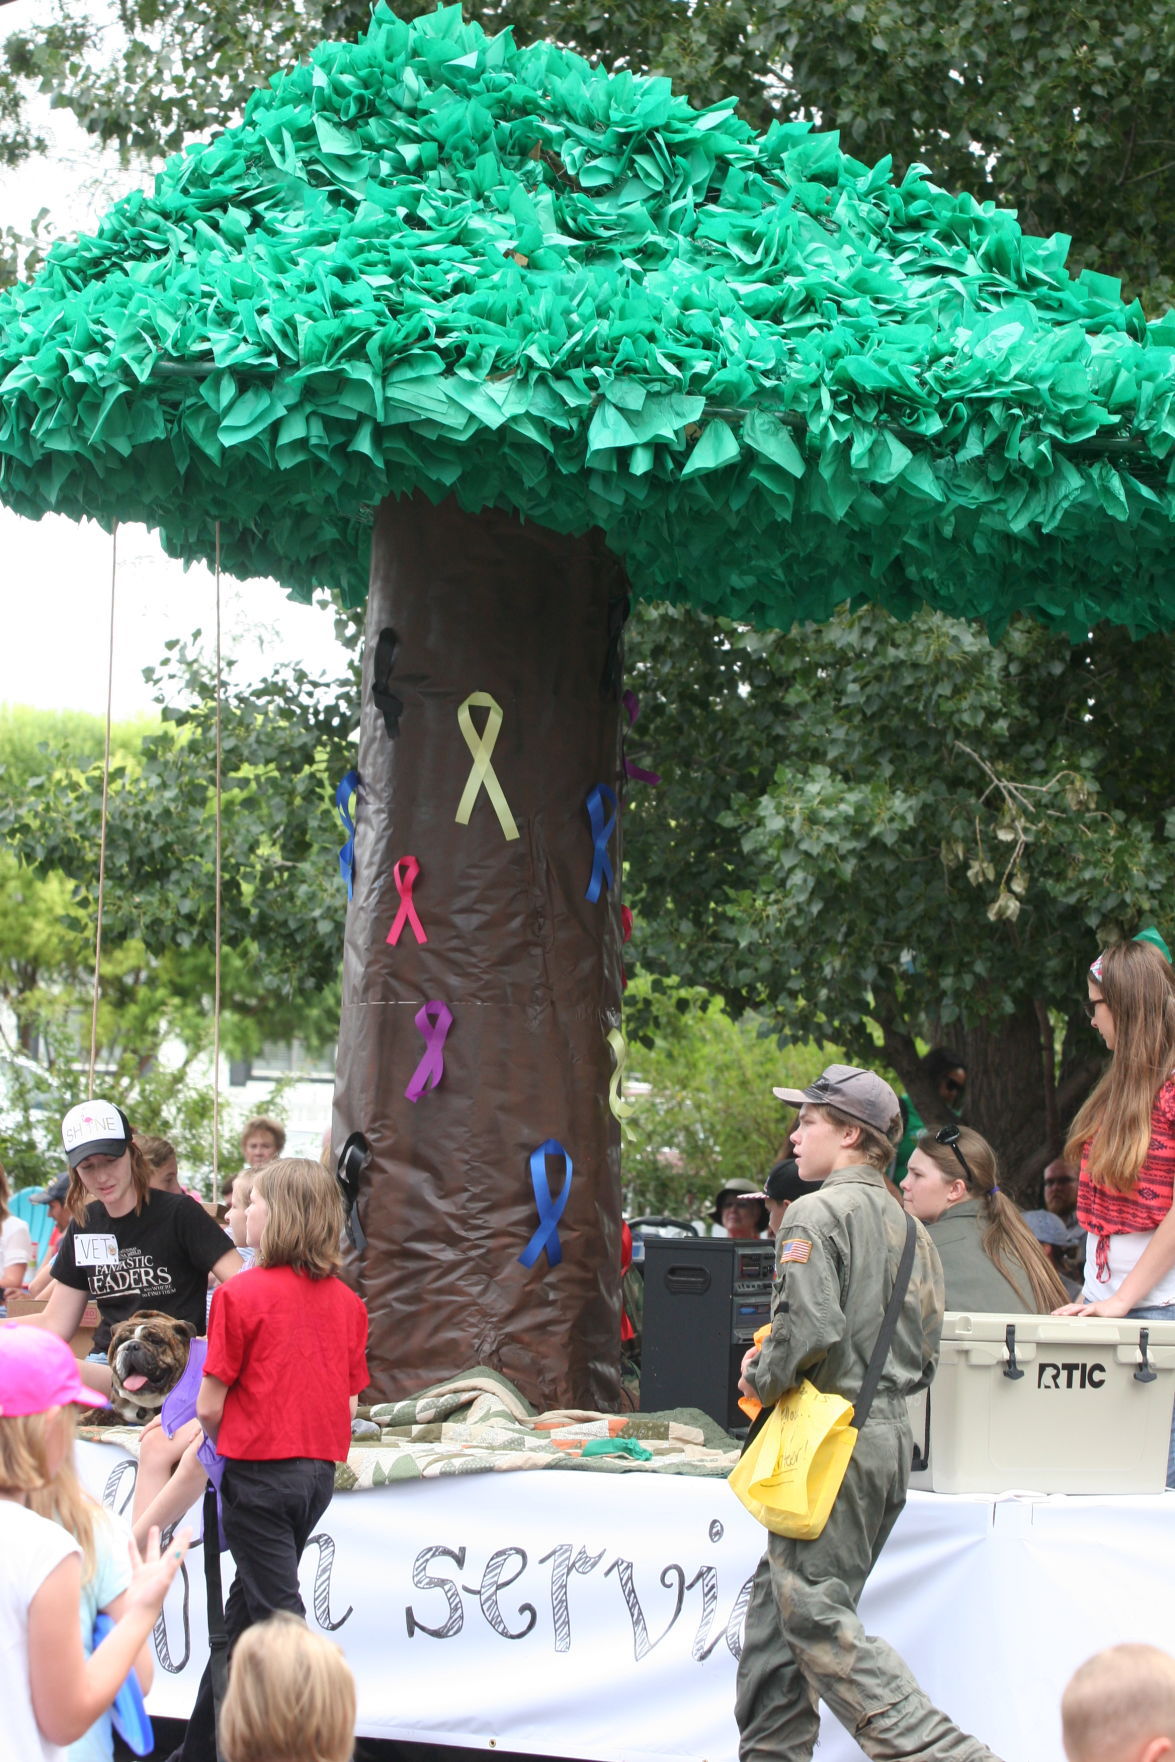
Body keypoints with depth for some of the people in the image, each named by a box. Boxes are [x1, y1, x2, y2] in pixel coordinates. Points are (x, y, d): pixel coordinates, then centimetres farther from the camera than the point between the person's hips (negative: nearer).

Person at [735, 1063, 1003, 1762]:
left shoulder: (817, 1214, -10)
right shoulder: (910, 1228, 17)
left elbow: (810, 1327, -22)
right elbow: (926, 1356, 19)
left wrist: (763, 1378, -5)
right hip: (891, 1434, 9)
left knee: (817, 1618, -9)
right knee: (776, 1603, 15)